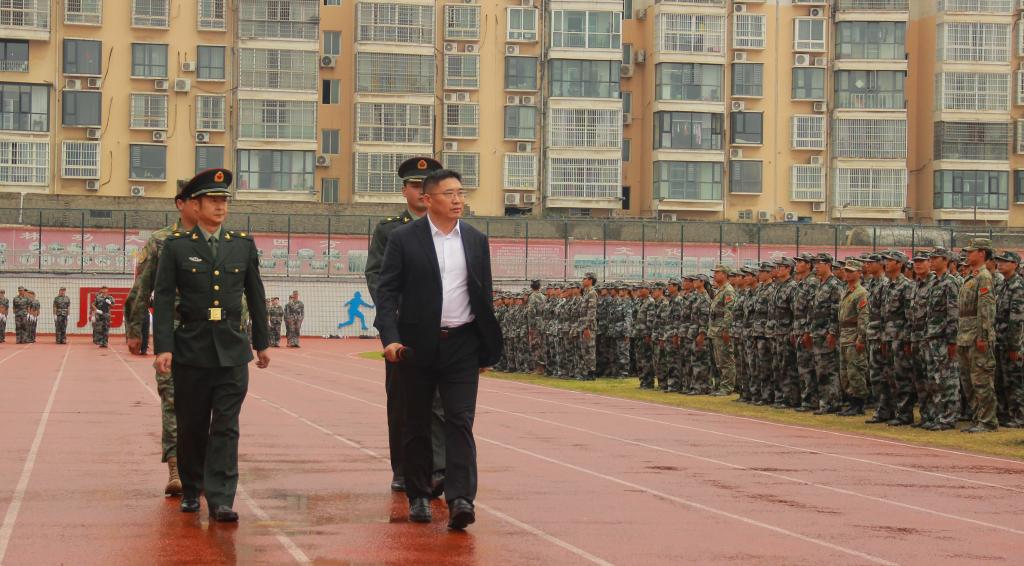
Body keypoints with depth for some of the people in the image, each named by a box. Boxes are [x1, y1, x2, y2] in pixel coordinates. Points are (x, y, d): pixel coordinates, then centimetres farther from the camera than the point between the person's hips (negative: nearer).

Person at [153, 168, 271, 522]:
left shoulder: (243, 245, 7)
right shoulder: (176, 247, 0)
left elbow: (256, 297, 14)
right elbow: (163, 300, -3)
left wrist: (262, 342, 16)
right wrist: (162, 348, -12)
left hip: (232, 351, 1)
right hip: (191, 350, -1)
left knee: (226, 427, -5)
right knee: (191, 427, 9)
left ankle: (221, 501, -7)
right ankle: (191, 490, 27)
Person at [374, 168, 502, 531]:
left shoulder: (477, 241, 9)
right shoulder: (403, 239, -1)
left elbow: (485, 297, 13)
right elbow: (387, 291, -4)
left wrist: (488, 349, 12)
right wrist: (390, 337, -17)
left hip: (462, 344, 1)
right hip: (418, 345, -1)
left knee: (460, 421, -8)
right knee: (417, 424, 8)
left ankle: (460, 499, -14)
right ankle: (418, 497, 18)